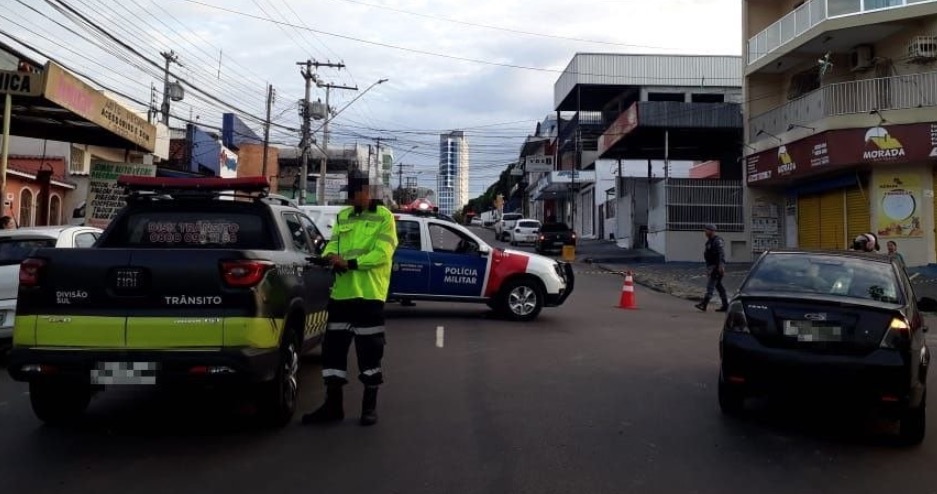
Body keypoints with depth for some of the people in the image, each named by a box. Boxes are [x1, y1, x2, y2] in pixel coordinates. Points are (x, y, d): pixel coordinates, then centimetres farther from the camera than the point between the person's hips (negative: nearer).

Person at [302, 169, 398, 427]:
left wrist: (350, 263, -19)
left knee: (369, 351, 3)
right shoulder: (342, 216, 17)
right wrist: (329, 256, -14)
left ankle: (370, 405, 16)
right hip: (341, 293, 6)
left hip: (369, 294, -6)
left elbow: (382, 254, -13)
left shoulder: (384, 216, -2)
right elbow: (332, 244, 10)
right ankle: (333, 404, 19)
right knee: (333, 347, 8)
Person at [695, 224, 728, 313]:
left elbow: (721, 254, -23)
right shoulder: (710, 241, 18)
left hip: (717, 267, -10)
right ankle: (725, 305, 14)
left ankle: (704, 304, -18)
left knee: (710, 285, -13)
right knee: (718, 285, 10)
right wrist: (708, 267, 24)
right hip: (712, 267, 10)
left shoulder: (718, 241, -13)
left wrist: (721, 266, -31)